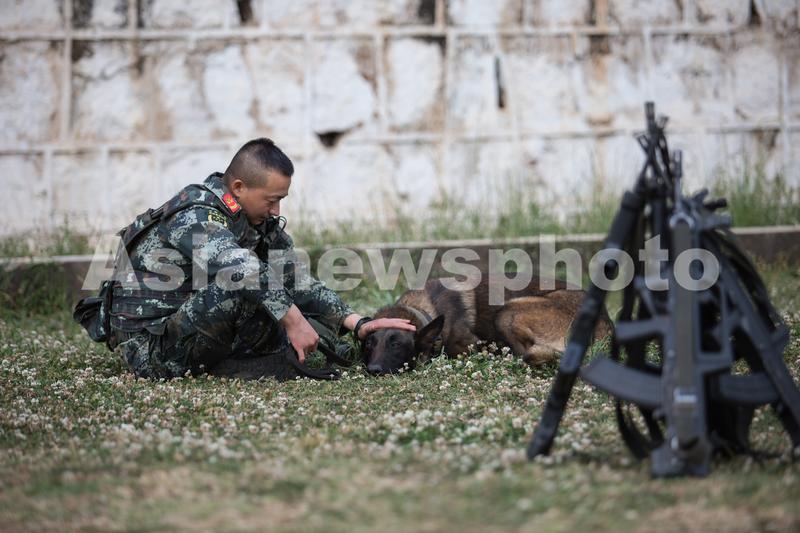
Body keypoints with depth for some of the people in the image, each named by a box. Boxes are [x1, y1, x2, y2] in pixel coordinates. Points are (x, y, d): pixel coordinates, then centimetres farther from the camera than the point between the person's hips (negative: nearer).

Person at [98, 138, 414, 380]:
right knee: (239, 286, -31)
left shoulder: (262, 222, 6)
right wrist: (293, 321, -39)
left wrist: (358, 323, -4)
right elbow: (242, 268, -39)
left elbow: (299, 283, 6)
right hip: (153, 350, -9)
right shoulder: (195, 217, -21)